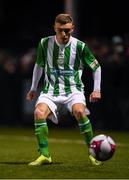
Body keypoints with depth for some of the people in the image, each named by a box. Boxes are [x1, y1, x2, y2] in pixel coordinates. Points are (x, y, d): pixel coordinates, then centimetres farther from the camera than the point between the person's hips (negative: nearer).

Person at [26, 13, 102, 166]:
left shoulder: (80, 46, -6)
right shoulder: (45, 43, 0)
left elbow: (96, 66, 7)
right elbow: (39, 65, 18)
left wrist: (96, 89, 1)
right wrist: (33, 88, 21)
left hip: (73, 89, -2)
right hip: (50, 90, 2)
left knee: (79, 112, -32)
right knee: (39, 113, -27)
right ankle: (44, 155, -19)